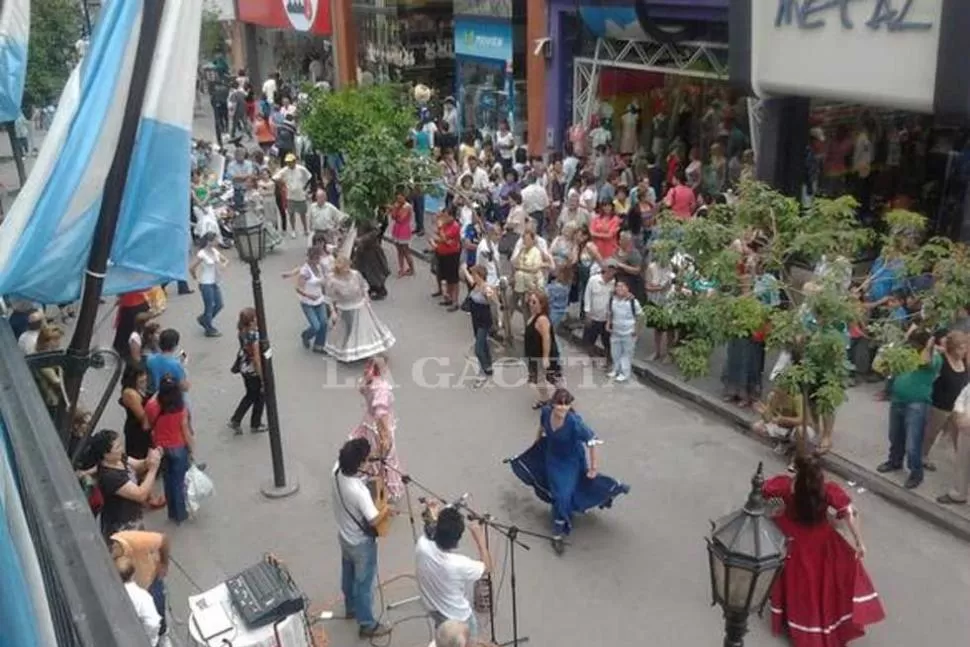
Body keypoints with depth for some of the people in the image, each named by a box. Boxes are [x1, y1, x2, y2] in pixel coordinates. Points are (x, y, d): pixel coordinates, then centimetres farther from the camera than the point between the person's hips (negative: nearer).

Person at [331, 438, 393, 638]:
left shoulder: (337, 470, -19)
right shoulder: (359, 491, -40)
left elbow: (342, 459, 7)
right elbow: (374, 521, -32)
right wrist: (387, 510, -13)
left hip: (344, 536, 7)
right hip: (361, 543, -7)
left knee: (348, 575, 29)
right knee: (363, 583, 13)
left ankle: (351, 608, 53)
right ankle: (367, 625, 31)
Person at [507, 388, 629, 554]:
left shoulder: (575, 421, -37)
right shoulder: (546, 411, -22)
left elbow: (591, 441, -24)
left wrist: (594, 465, -18)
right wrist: (537, 443, 17)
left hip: (571, 461, -4)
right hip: (552, 457, 5)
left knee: (563, 495, -4)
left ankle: (559, 534, 13)